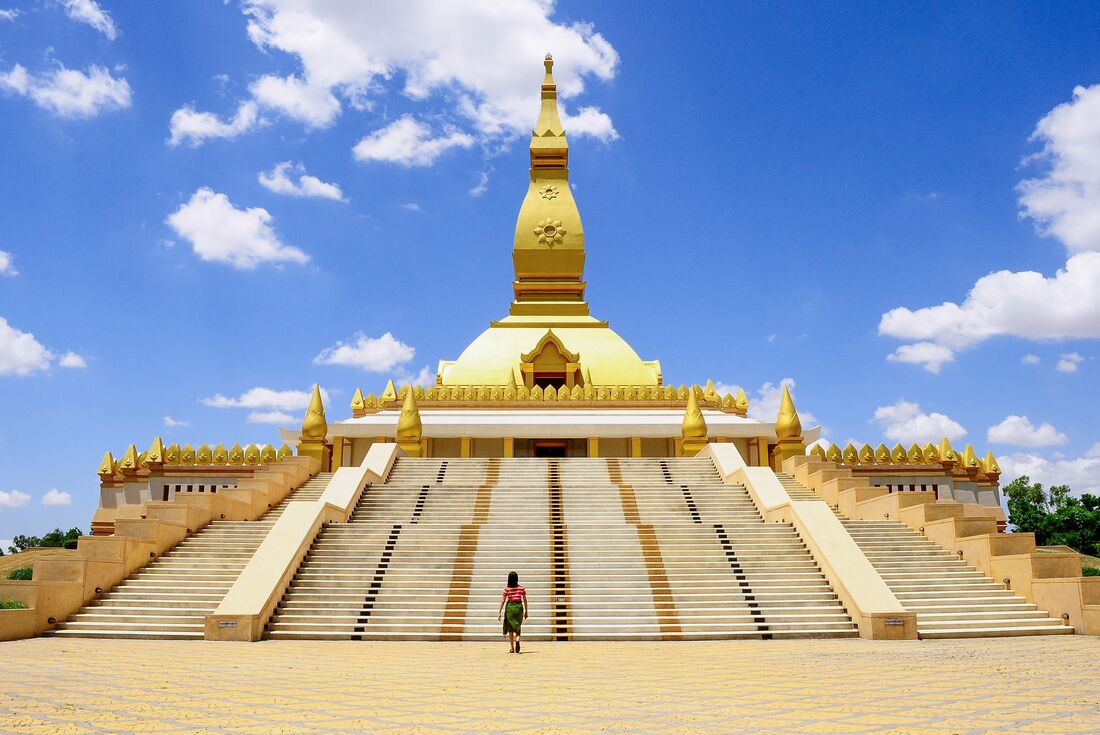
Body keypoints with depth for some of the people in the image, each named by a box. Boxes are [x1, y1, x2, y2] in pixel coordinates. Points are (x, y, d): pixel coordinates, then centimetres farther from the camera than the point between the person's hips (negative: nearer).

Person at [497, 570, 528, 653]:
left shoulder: (507, 589, -4)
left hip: (510, 607, -1)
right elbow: (525, 600, 4)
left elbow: (503, 601, -3)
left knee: (510, 628, 10)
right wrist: (526, 611, 12)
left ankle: (512, 648, 11)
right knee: (517, 626, 13)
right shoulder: (521, 588, 1)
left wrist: (500, 612, 3)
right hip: (519, 607, 1)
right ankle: (517, 640, -18)